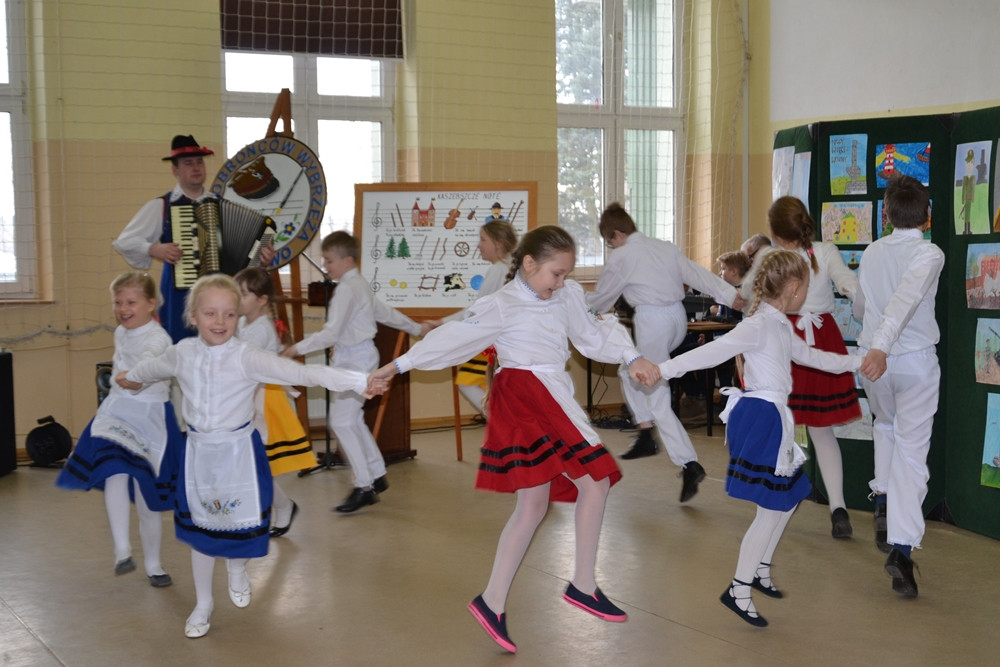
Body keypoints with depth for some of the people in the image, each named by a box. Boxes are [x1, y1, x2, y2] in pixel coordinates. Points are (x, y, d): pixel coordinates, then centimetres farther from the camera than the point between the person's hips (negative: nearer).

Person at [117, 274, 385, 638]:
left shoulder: (246, 357, -19)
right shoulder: (182, 353, -4)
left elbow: (299, 373, -30)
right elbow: (153, 367, 20)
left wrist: (358, 382, -41)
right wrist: (130, 377, 42)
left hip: (238, 452, -3)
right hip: (198, 453, 3)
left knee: (243, 522, 4)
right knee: (199, 529, 13)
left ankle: (237, 569, 42)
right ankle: (203, 604, 33)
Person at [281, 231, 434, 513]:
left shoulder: (347, 289, -17)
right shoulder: (360, 284, 14)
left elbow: (331, 334, -22)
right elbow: (385, 312, 23)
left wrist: (297, 349, -20)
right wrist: (415, 328, 35)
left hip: (353, 358, -10)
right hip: (362, 355, 10)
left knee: (342, 422, -8)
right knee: (353, 420, 15)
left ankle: (364, 487, -5)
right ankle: (377, 476, 24)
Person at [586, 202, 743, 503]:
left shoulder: (620, 257, -5)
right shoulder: (665, 247, 12)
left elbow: (601, 298, 6)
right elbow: (696, 272, 5)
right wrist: (730, 295, 0)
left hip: (653, 321, -8)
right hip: (678, 319, 8)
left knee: (657, 400, -2)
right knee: (629, 371, 26)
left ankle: (688, 464, -10)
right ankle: (646, 435, 22)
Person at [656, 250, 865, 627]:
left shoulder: (781, 327, 16)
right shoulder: (758, 326, -15)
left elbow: (811, 356, 30)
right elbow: (713, 352, -25)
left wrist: (857, 362, 37)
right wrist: (664, 369, -35)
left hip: (773, 419, 10)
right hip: (759, 417, -10)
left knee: (790, 496, 19)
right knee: (773, 507, -8)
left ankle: (759, 570, 33)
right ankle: (738, 589, 0)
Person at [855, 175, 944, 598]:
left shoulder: (871, 253, 5)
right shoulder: (929, 254, -10)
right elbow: (905, 296, -29)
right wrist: (882, 344, -38)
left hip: (874, 359, 4)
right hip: (916, 360, -4)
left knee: (885, 426, 32)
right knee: (912, 451, -1)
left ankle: (883, 502, 21)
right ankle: (902, 547, -10)